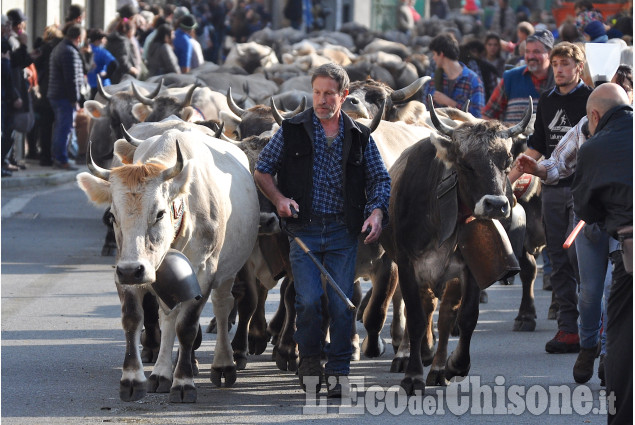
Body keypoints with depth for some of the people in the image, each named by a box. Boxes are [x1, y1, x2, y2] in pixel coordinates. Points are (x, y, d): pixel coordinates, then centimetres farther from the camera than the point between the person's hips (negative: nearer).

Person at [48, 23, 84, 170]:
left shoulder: (60, 47, 16)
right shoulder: (70, 52, -18)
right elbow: (71, 79, -20)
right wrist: (75, 100, -17)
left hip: (55, 96, 10)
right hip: (65, 97, -10)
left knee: (60, 128, 16)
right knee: (65, 128, -7)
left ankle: (57, 158, 21)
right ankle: (62, 160, -7)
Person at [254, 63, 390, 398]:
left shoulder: (359, 137, 8)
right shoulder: (292, 131, 4)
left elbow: (380, 179, 12)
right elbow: (261, 171, 9)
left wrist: (377, 210, -7)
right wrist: (278, 198, -9)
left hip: (343, 232, 1)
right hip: (304, 229, -1)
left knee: (342, 303, -3)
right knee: (309, 300, -11)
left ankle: (338, 371, 7)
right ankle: (309, 358, 13)